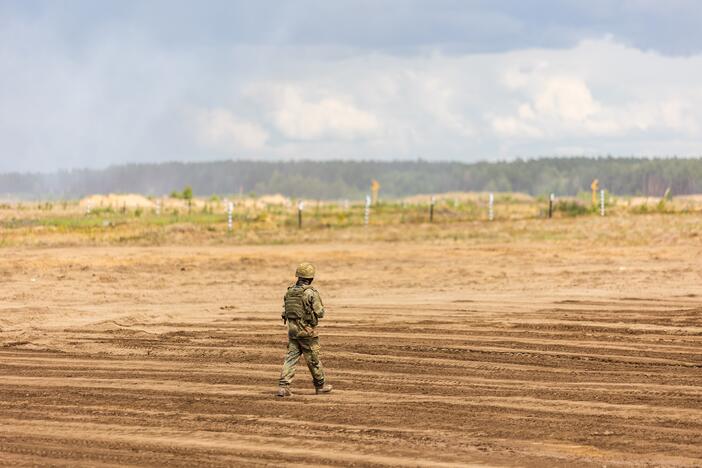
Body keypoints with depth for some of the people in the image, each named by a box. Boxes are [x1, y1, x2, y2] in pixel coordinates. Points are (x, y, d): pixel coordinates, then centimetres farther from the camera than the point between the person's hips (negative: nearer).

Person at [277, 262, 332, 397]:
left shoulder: (289, 291, 4)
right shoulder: (311, 293, -15)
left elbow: (284, 312, 9)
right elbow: (320, 312, -13)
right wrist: (321, 308, 8)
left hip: (292, 330, 5)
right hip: (307, 331, -5)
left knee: (291, 357, 4)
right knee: (313, 359, 8)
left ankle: (283, 386, -7)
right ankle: (320, 385, 23)